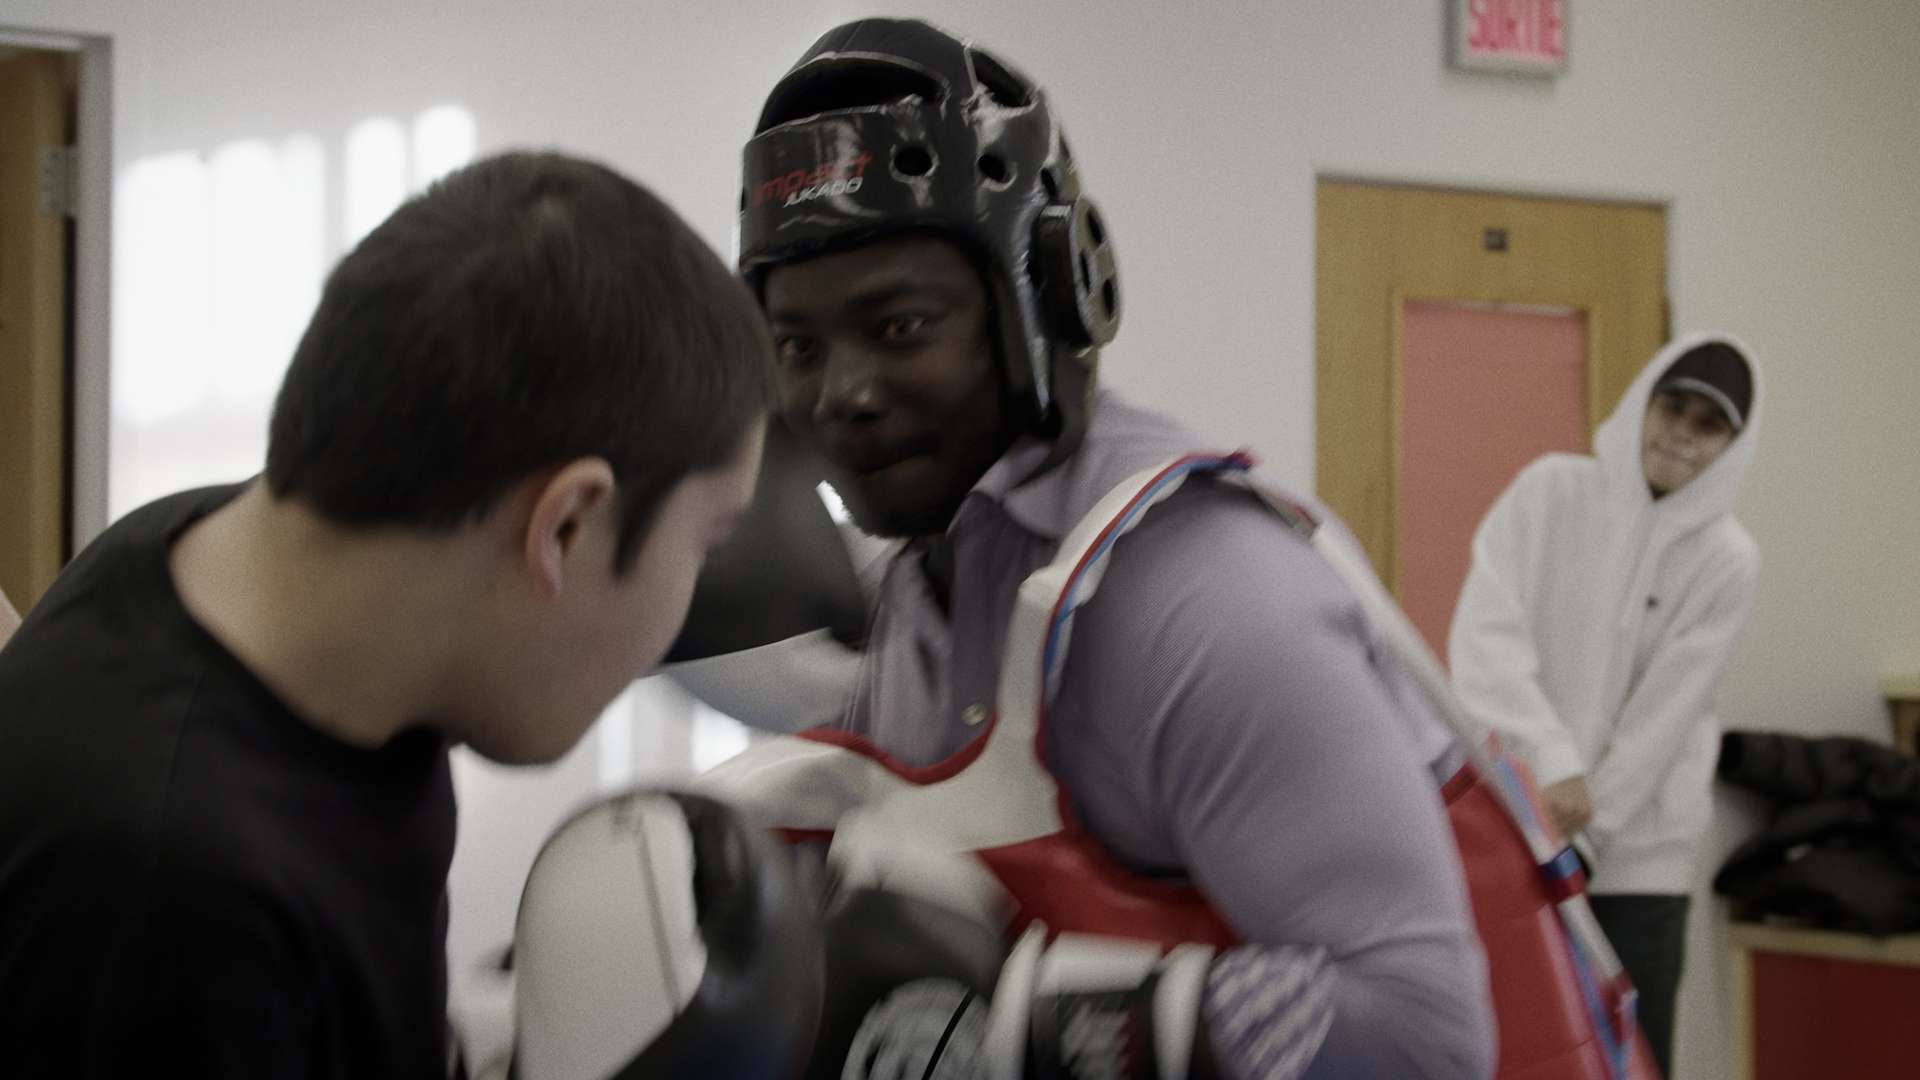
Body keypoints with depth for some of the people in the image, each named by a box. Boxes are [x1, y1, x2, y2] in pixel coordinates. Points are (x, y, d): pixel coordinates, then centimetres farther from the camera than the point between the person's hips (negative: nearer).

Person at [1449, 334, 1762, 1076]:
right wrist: (1551, 762, -26)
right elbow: (1485, 634, -14)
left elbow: (1662, 717, -9)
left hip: (1634, 848, 0)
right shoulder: (1549, 490, -3)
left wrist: (1576, 830, -15)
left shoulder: (1728, 561, -4)